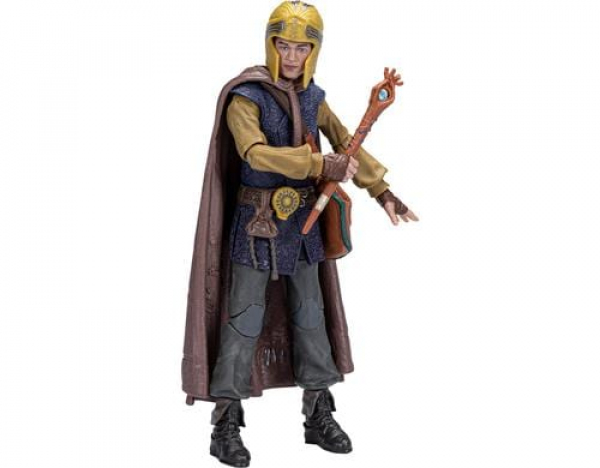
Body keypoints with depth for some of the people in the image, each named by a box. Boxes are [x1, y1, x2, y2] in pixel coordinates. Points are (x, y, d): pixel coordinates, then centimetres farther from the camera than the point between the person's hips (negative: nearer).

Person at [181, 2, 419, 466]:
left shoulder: (313, 98, 5)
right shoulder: (245, 97, -14)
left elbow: (347, 144, 11)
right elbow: (255, 153, -29)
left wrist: (384, 193, 2)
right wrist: (322, 166, -36)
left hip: (302, 223, 6)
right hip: (256, 223, -6)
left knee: (310, 315, 11)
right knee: (244, 319, -2)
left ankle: (319, 416, 23)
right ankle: (226, 426, 8)